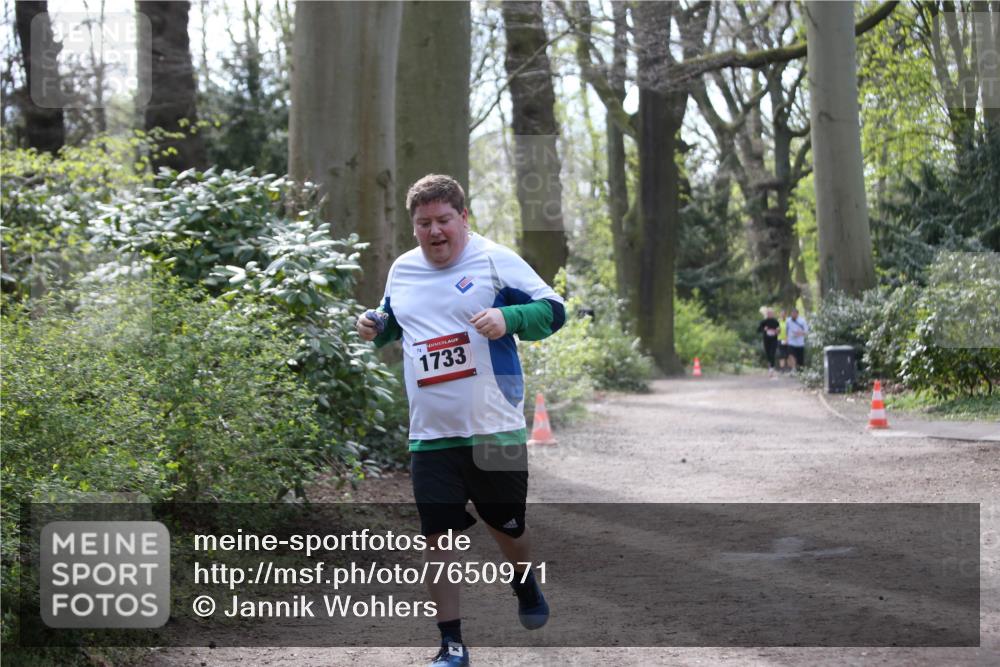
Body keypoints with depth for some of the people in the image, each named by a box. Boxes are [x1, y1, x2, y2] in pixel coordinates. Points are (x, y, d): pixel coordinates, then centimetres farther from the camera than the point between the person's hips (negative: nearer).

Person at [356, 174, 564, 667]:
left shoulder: (495, 260, -6)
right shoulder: (401, 271, 9)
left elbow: (553, 310, -7)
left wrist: (508, 318, -25)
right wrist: (375, 325, 4)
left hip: (495, 429, -3)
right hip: (430, 436, 3)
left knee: (507, 527, 12)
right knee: (437, 537, -1)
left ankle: (526, 587, 46)